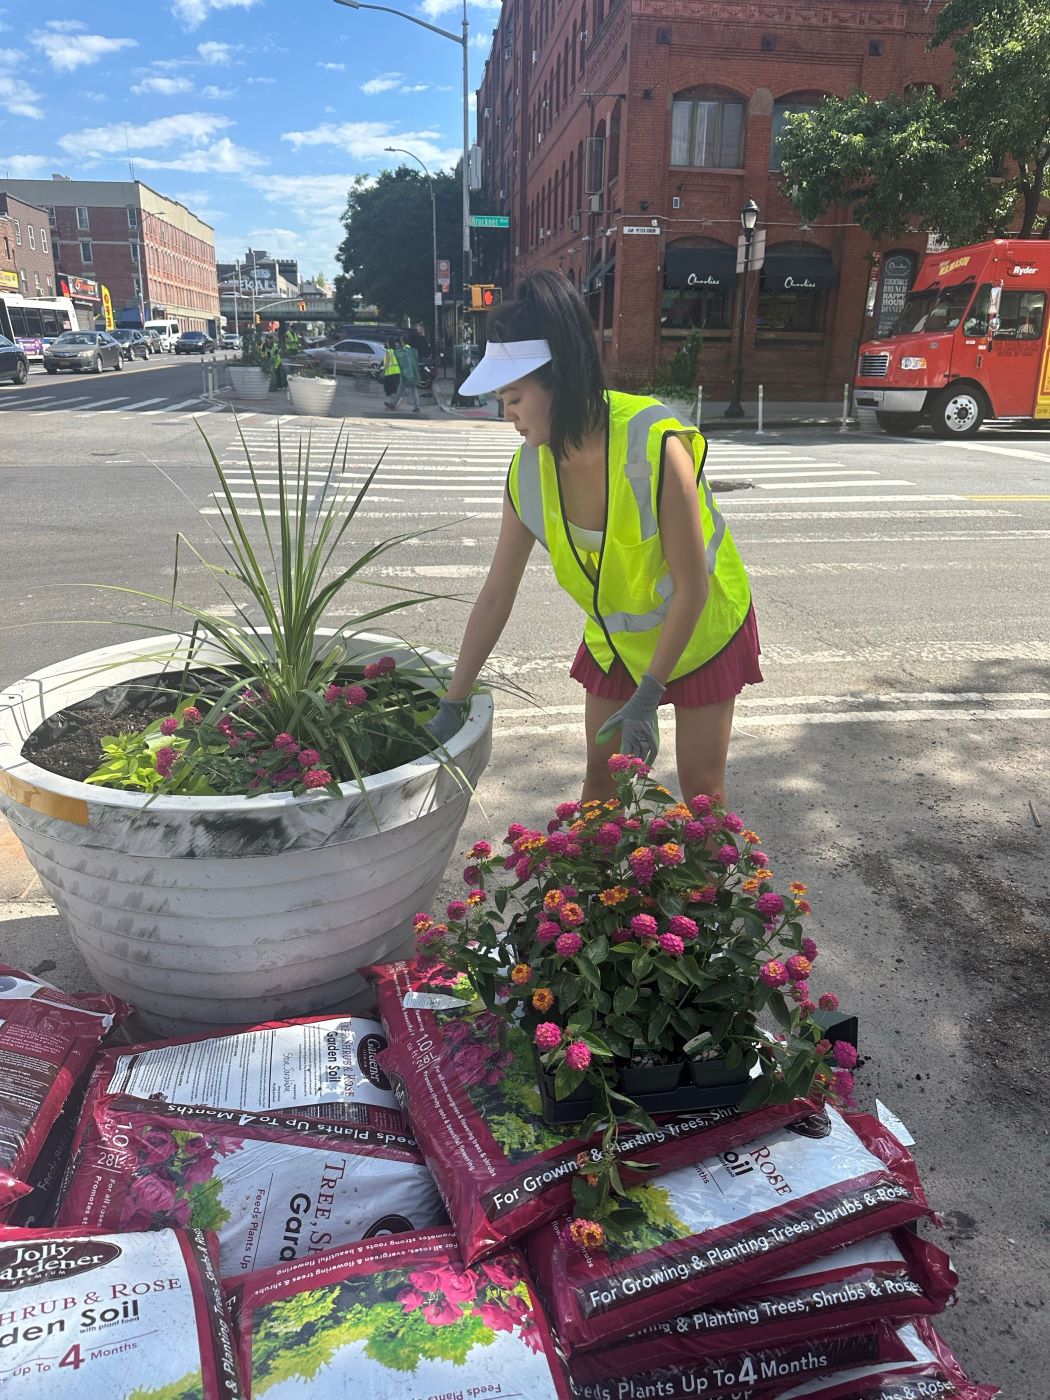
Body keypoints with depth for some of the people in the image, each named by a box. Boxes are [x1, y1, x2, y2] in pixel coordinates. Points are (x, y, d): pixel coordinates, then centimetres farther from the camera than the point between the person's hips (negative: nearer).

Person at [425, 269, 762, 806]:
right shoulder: (530, 470, -17)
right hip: (614, 638, 4)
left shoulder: (655, 445, -33)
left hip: (702, 628, -4)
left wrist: (648, 696, -22)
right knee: (601, 776, 11)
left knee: (702, 788, 5)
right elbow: (495, 597, -10)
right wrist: (451, 705, -8)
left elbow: (692, 587, -25)